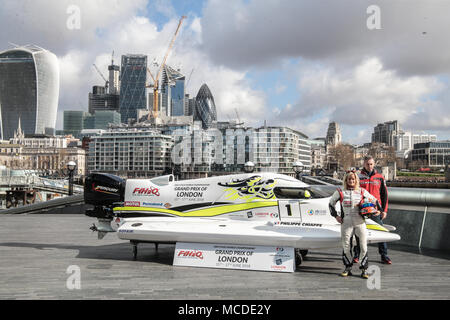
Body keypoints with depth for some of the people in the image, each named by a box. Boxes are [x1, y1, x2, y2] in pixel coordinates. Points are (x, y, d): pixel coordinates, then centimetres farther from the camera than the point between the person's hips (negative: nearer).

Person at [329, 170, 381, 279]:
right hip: (346, 222, 0)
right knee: (345, 246, 3)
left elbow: (374, 200, 19)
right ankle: (348, 268, 19)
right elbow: (331, 203, 18)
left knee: (363, 246, -2)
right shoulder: (340, 192, 5)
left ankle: (364, 270, 7)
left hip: (360, 222, 0)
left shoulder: (362, 191, 7)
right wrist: (335, 215, 10)